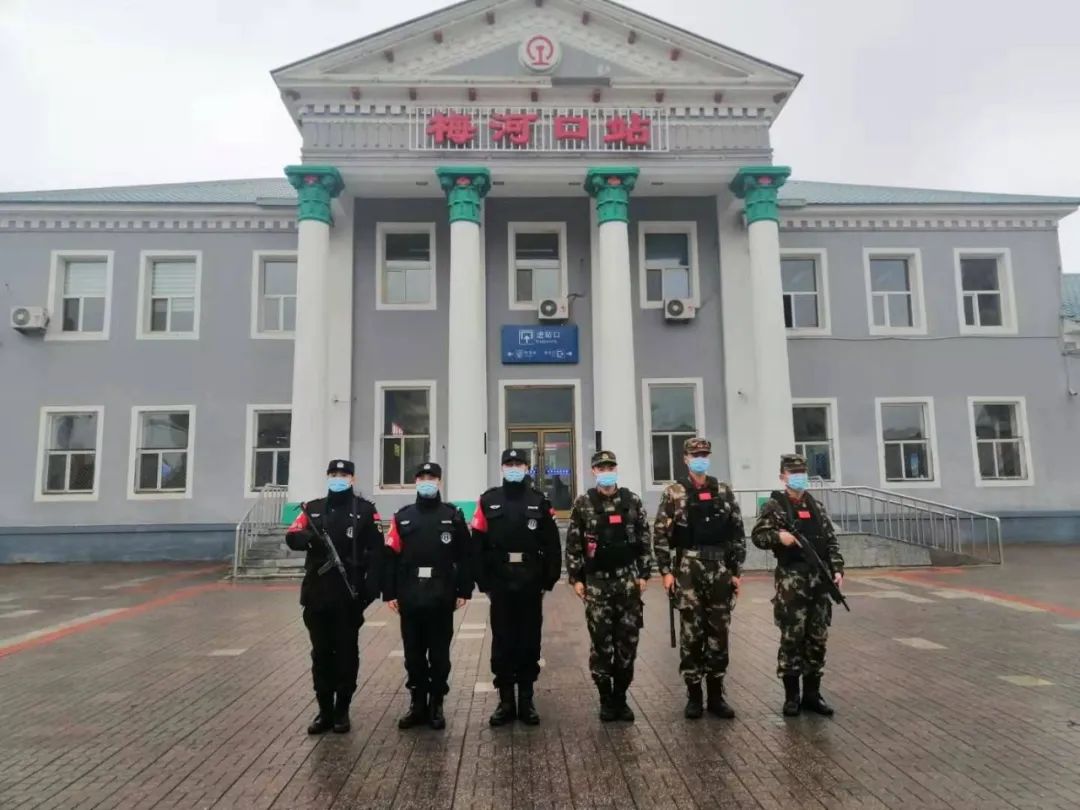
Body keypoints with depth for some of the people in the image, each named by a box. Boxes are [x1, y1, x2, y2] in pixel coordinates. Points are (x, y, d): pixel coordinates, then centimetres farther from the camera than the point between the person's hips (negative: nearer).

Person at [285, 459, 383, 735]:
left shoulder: (365, 510, 1)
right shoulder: (313, 508, 11)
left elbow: (376, 550, -5)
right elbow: (291, 537, 0)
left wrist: (371, 587, -14)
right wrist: (309, 536, -23)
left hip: (350, 594, -3)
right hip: (317, 594, 3)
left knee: (346, 652, 6)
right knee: (321, 652, 9)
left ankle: (342, 711, 18)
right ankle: (324, 710, 21)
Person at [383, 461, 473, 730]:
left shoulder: (453, 516, 3)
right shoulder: (402, 517, 7)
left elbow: (464, 555, 1)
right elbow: (391, 556, 3)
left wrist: (464, 591, -3)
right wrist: (389, 593, -2)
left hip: (442, 598, -1)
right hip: (410, 598, 2)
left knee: (439, 654, 7)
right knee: (413, 653, 10)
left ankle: (436, 705, 21)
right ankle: (417, 704, 23)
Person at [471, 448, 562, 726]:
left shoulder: (540, 502, 3)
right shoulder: (488, 501, 1)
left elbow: (552, 545, 1)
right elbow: (478, 545, -1)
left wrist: (548, 581, -4)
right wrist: (483, 583, -5)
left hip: (531, 585, 1)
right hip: (500, 585, 0)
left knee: (529, 642, 9)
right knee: (502, 643, 7)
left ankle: (526, 701, 21)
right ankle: (505, 701, 19)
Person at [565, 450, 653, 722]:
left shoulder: (632, 501, 3)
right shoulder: (583, 504, -1)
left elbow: (644, 540, 5)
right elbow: (573, 544, 0)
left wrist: (644, 574, 0)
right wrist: (576, 578, -4)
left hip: (628, 580, 1)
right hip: (596, 582, -1)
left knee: (627, 640, 5)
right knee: (601, 642, 3)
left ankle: (621, 697, 19)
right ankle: (606, 699, 17)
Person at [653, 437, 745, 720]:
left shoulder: (724, 492, 6)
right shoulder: (673, 493, -1)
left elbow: (738, 533, 7)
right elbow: (660, 534, -3)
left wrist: (737, 570, 3)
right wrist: (665, 571, -8)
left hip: (720, 569, 3)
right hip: (687, 570, -2)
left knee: (719, 633, 7)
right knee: (691, 634, 2)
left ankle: (716, 694, 19)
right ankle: (694, 695, 14)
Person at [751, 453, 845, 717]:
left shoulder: (816, 506, 13)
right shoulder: (774, 505, -2)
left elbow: (831, 540, 13)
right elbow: (757, 535, -4)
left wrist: (837, 568, 4)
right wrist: (778, 537, -21)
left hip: (819, 578, 5)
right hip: (791, 579, -5)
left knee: (818, 638, 9)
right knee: (792, 638, -1)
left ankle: (812, 694, 20)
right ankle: (791, 695, 11)